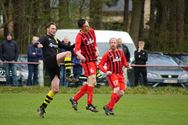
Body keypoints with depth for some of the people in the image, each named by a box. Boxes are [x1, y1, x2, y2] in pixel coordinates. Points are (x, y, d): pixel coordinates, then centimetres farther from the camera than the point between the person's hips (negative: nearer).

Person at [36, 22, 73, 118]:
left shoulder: (56, 40, 25)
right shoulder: (45, 38, 4)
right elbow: (38, 43, -17)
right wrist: (38, 45, -41)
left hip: (55, 66, 7)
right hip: (49, 61, -7)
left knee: (55, 89, 1)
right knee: (67, 53, -24)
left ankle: (42, 107, 7)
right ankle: (69, 75, -29)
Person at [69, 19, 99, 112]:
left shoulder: (92, 31, 7)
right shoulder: (80, 36, -17)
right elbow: (76, 49, -30)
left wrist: (96, 50, 4)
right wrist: (80, 55, -50)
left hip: (94, 59, 8)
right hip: (87, 60, -8)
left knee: (91, 83, 10)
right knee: (92, 80, -15)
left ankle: (75, 99, 18)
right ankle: (89, 104, -13)